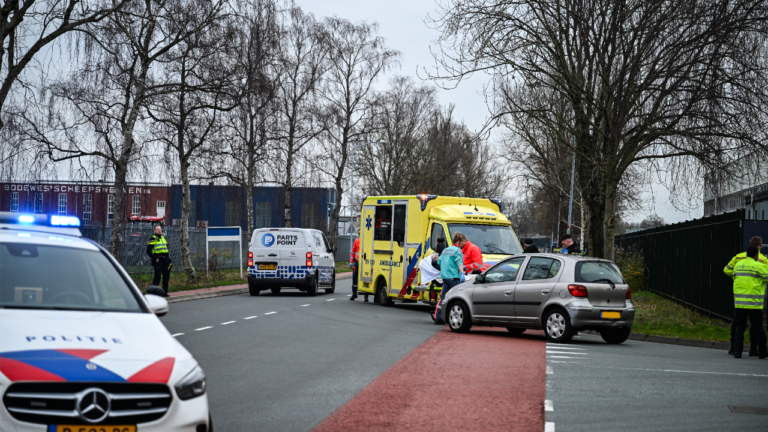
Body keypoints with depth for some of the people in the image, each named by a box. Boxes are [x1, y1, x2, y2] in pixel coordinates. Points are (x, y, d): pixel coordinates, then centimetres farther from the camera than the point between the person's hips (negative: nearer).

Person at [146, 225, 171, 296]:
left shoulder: (163, 238, 17)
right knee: (157, 277, -10)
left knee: (166, 277, 10)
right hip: (158, 261, -7)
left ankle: (165, 292, 19)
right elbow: (148, 251, -11)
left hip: (165, 260, 7)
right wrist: (155, 259, -15)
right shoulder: (153, 239, -6)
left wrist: (168, 257, 13)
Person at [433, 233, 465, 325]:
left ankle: (438, 317, 6)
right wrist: (462, 273, -26)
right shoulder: (457, 250, -5)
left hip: (444, 276, 8)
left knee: (443, 297, 8)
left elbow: (439, 262, 25)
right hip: (453, 277, -8)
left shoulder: (445, 250, 19)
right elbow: (459, 263, -17)